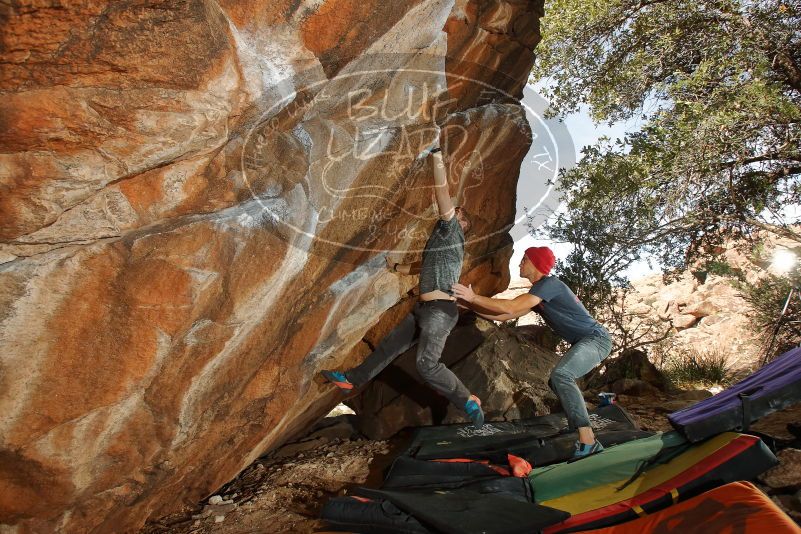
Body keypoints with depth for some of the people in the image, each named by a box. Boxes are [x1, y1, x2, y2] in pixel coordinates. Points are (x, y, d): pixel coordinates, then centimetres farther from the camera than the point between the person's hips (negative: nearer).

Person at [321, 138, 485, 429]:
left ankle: (469, 402, -6)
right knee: (389, 345, 16)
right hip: (423, 308, 10)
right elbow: (423, 266, 38)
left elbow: (442, 193, -15)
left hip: (440, 310, -9)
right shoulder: (441, 241, 23)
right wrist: (396, 267, 47)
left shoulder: (451, 231, -4)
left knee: (427, 365, -20)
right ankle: (352, 378, 29)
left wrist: (437, 156, -17)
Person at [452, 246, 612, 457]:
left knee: (560, 375, -30)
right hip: (583, 342, 11)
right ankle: (583, 436, 22)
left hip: (596, 339, -11)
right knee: (557, 381, 18)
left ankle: (588, 442, -29)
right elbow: (502, 316, 13)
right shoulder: (537, 293, 14)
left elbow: (510, 307, -25)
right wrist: (468, 303, 9)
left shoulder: (550, 283, -16)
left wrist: (474, 297, -18)